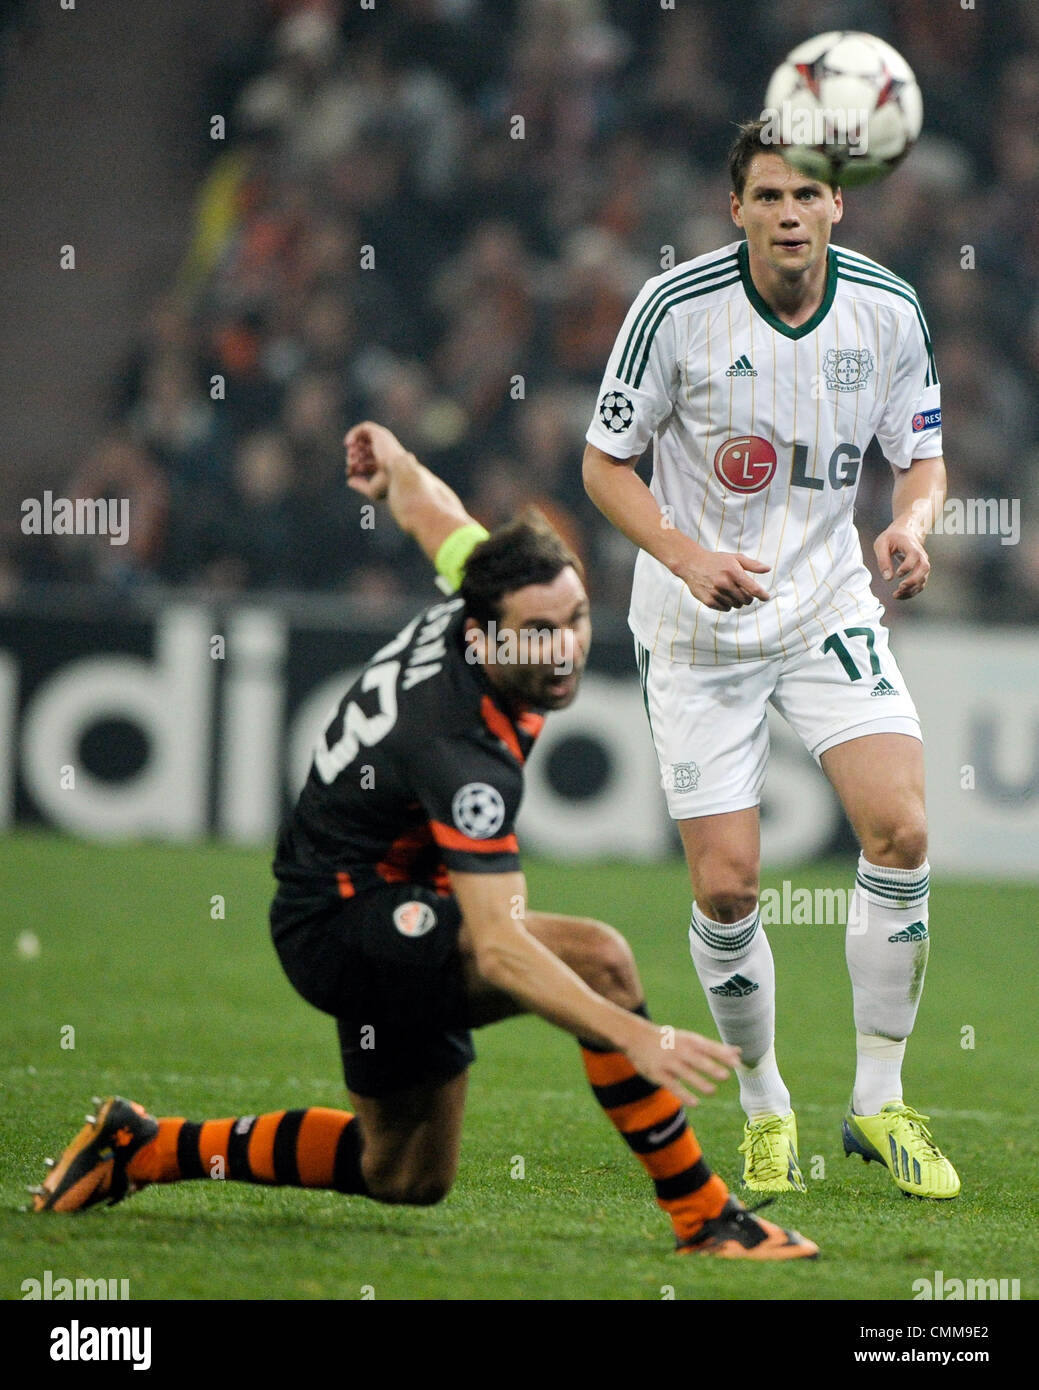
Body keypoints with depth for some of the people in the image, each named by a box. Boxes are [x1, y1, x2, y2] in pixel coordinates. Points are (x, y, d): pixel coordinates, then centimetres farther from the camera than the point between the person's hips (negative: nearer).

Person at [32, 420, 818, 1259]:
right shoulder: (463, 753, -35)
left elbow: (430, 508, 11)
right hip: (342, 924, -10)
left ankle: (142, 1147, 30)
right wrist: (638, 1038, -51)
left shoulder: (482, 594, -12)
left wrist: (394, 462, 32)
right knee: (598, 958, -30)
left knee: (407, 1177, 21)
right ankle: (703, 1218, -22)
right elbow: (497, 946, -43)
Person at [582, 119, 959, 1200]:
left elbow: (922, 456, 7)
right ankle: (764, 1107, 18)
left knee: (899, 830, -15)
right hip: (696, 628, -2)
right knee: (726, 886, -6)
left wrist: (910, 527, -16)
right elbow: (605, 462, -6)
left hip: (828, 605, 2)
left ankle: (878, 1103, -1)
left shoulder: (887, 310, -6)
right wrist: (685, 555, -22)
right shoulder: (677, 307, -14)